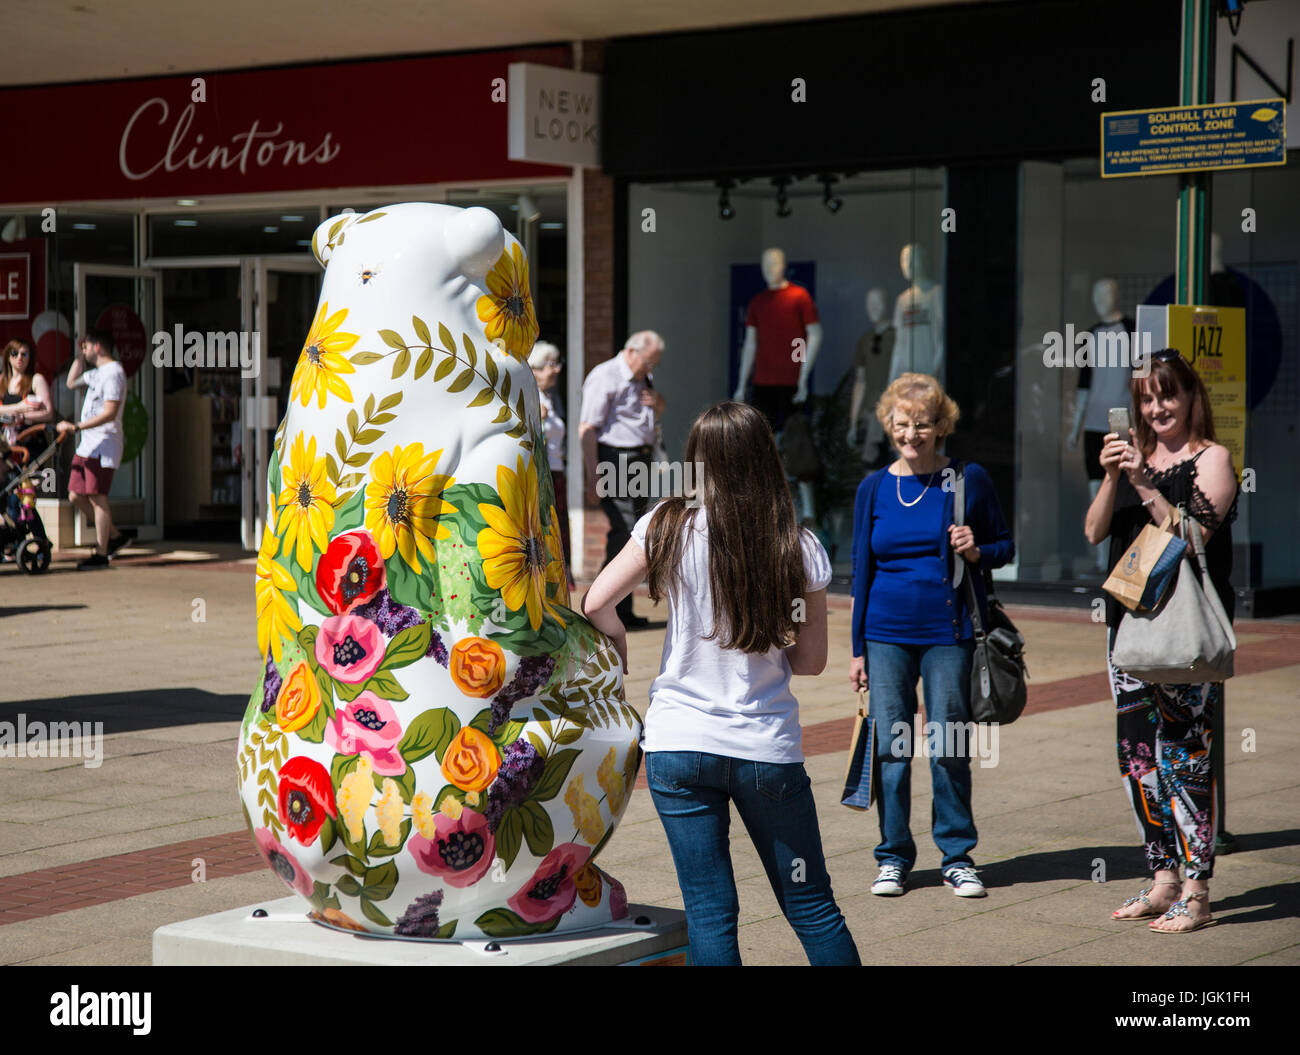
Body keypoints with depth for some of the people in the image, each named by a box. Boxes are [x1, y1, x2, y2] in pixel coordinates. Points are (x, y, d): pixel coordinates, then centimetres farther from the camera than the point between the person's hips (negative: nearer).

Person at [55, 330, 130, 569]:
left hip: (103, 446, -10)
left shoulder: (113, 373, -14)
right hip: (87, 446, 10)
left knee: (98, 498, -8)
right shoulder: (97, 373, 18)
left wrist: (75, 426, -23)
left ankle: (101, 555, -4)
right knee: (76, 496, 10)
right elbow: (72, 382, 35)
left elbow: (110, 413, -23)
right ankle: (114, 536, 20)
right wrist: (80, 356, 23)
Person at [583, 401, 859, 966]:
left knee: (709, 914, 6)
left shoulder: (669, 526, -7)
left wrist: (620, 648, 13)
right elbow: (811, 659, 1)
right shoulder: (801, 548, -5)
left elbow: (597, 604, -7)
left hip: (678, 744, 0)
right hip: (768, 749, 1)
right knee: (813, 908, 12)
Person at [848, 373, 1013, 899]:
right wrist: (857, 649, 7)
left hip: (949, 634, -2)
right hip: (886, 634, 2)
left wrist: (976, 552, -13)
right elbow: (861, 570, 9)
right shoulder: (874, 488, 6)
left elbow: (1005, 546, 10)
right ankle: (893, 857, 15)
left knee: (949, 749, 1)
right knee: (890, 747, 3)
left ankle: (957, 858, 14)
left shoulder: (968, 480, 0)